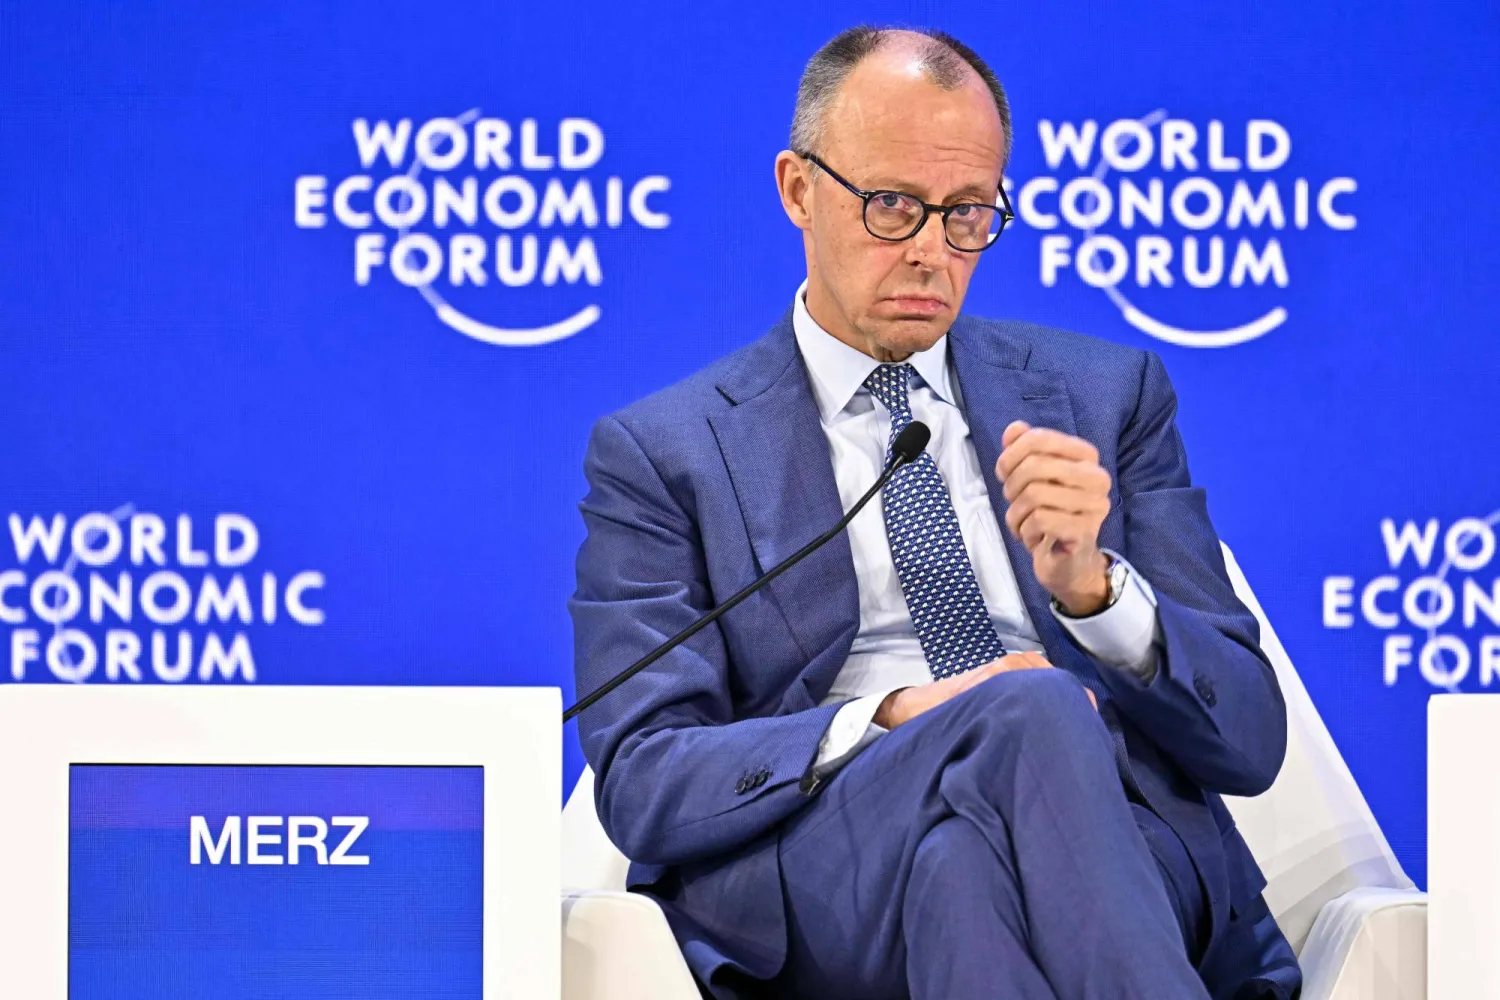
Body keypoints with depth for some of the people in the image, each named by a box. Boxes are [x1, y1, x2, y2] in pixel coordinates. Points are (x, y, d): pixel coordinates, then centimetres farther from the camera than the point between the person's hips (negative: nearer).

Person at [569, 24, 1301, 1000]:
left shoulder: (1108, 396, 20)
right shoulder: (659, 453, 14)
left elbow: (1249, 741, 13)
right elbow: (641, 782, 2)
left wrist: (1091, 587, -8)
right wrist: (887, 719, -16)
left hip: (1123, 848, 2)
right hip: (827, 866, -2)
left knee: (960, 857, -37)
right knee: (1031, 711, -35)